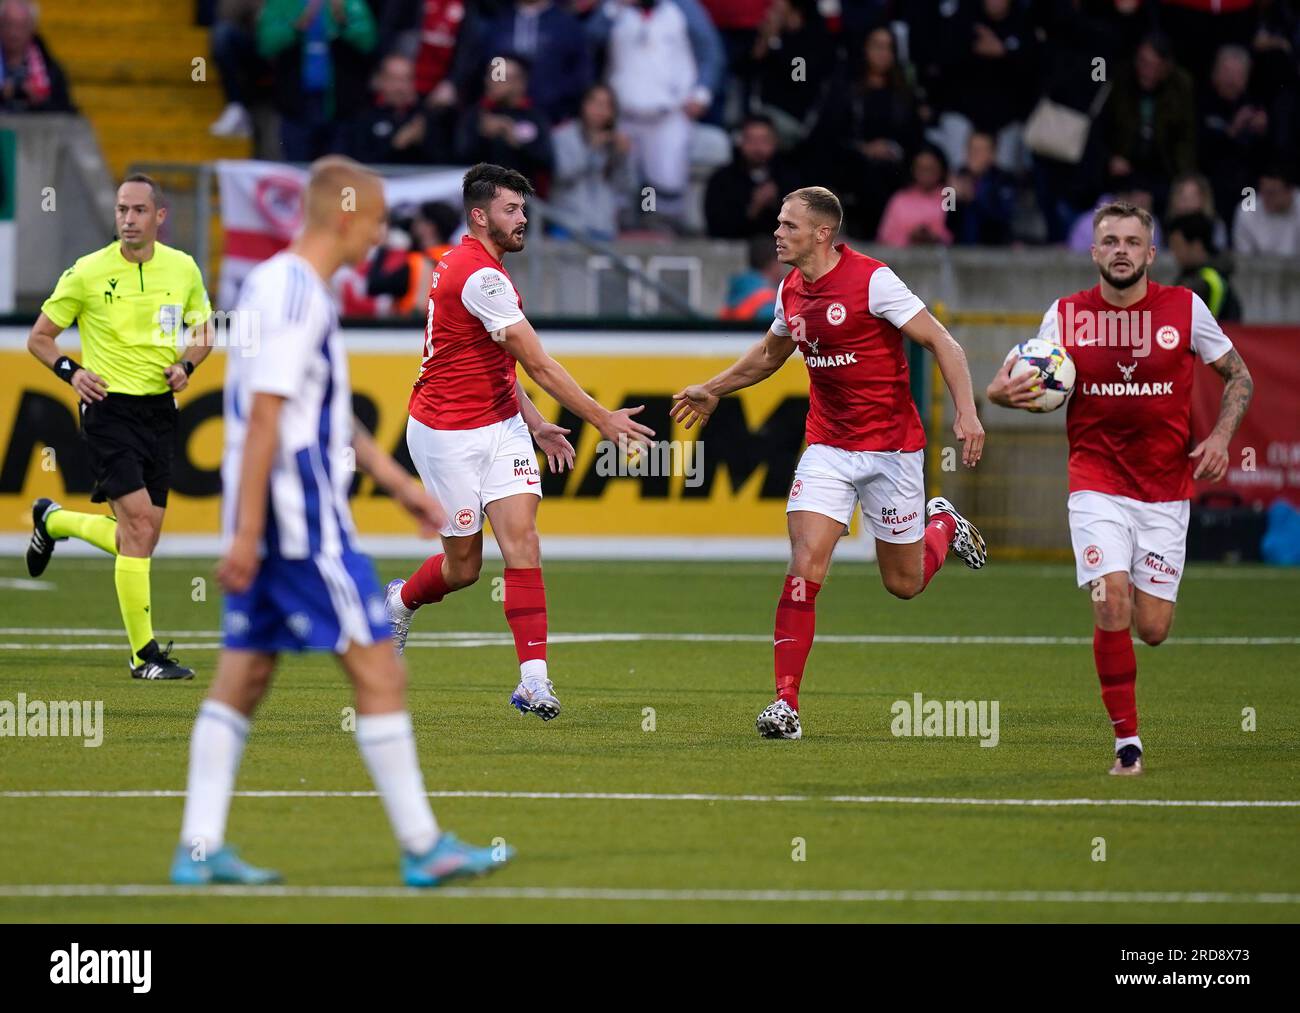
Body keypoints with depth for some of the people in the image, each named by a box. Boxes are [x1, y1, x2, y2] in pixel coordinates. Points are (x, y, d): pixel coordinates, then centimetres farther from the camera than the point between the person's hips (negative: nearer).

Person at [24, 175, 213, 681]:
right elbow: (39, 337, 3)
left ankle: (53, 521, 38)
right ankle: (144, 654, -12)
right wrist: (70, 370, -15)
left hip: (160, 409, 5)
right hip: (109, 407, -5)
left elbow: (202, 332, 19)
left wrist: (186, 364, -2)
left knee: (137, 538, 7)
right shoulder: (87, 272, -6)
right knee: (139, 522, -17)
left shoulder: (183, 268, 4)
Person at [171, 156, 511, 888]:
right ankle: (422, 847, -1)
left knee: (244, 676, 8)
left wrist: (397, 482, 28)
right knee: (379, 670, -5)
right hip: (300, 517, -10)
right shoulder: (296, 297, -15)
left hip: (270, 519, 10)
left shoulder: (280, 286, 16)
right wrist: (248, 531, -23)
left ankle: (200, 849, 7)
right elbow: (265, 418, -20)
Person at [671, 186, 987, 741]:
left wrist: (967, 412, -25)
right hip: (828, 448, 4)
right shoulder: (791, 291, 4)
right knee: (804, 568, -13)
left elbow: (941, 342, -14)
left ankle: (942, 525, 42)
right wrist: (713, 390, 32)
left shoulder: (871, 280, -16)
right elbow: (769, 353, 26)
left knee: (903, 584, 8)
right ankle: (786, 704, -11)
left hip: (891, 446, -4)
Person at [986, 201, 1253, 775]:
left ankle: (1144, 590, 39)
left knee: (1152, 631, 0)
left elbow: (1238, 376, 9)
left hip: (1165, 490, 1)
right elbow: (1033, 387, 10)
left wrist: (1220, 436, -7)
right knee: (1112, 607, -19)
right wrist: (1005, 391, -14)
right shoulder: (1066, 315, -1)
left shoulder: (1185, 309, -2)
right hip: (1097, 485, -1)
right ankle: (1127, 742, -5)